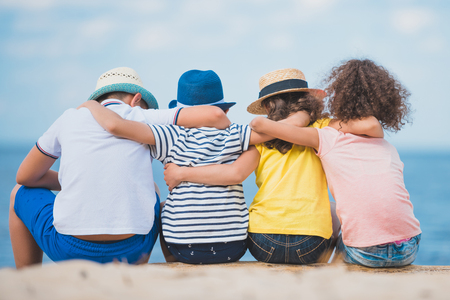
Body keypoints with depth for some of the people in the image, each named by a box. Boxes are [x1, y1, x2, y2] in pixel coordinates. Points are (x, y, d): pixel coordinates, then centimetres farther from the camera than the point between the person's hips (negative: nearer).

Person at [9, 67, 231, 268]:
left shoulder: (70, 118, 9)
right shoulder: (144, 118, 4)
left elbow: (25, 176, 19)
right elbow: (214, 115, -6)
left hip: (71, 247, 0)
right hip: (130, 249, 1)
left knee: (21, 194, 29)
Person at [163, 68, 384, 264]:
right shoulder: (322, 129, 3)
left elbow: (236, 172, -12)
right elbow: (369, 125, -8)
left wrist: (181, 173, -5)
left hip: (263, 244, 0)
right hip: (310, 246, 0)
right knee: (333, 210, 35)